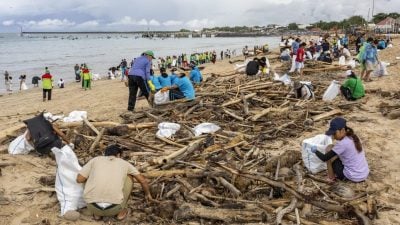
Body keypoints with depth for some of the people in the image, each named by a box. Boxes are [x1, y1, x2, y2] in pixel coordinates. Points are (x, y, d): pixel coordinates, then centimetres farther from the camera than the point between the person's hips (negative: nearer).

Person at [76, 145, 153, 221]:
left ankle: (97, 213, 19)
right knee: (129, 177, 24)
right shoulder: (124, 163, 17)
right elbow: (142, 180, 20)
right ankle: (120, 211, 21)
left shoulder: (95, 160, 17)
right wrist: (147, 194, 40)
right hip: (114, 207, -1)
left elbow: (79, 179, 11)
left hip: (93, 206, 1)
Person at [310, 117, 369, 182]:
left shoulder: (342, 143, -21)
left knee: (329, 149, -1)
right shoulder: (353, 138, 2)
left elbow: (324, 158, -15)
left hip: (354, 177, -8)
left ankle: (331, 177, 8)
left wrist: (315, 151, 0)